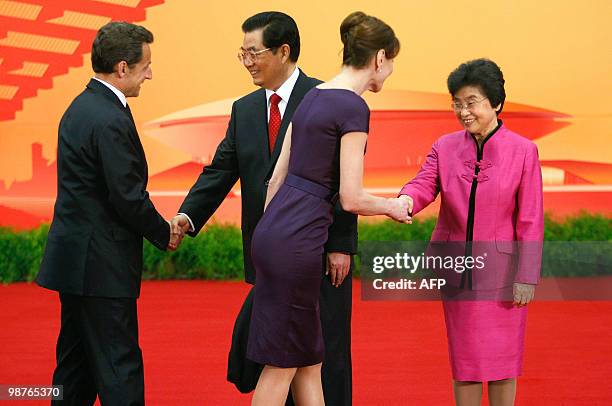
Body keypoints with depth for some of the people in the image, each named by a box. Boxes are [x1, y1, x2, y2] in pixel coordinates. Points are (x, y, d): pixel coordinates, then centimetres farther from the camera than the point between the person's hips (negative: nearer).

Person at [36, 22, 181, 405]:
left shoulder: (81, 107, 11)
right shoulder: (110, 121, -20)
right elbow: (129, 197, -20)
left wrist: (158, 226, 9)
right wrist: (164, 233, -3)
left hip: (75, 256, 10)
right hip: (101, 265, -10)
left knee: (76, 361, 15)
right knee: (119, 364, -6)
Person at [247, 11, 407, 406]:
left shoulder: (312, 97, 13)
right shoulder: (354, 108, -13)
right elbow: (352, 199, -15)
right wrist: (392, 206, 4)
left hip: (272, 231, 9)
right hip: (298, 240, -9)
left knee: (308, 358, 14)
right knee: (282, 362, 1)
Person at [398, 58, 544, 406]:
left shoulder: (524, 151, -7)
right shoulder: (446, 147, 2)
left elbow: (531, 221, -8)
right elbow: (425, 185, -12)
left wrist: (527, 277, -11)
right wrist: (406, 201, -36)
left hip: (502, 269, -3)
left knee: (502, 355, 4)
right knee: (465, 356, 7)